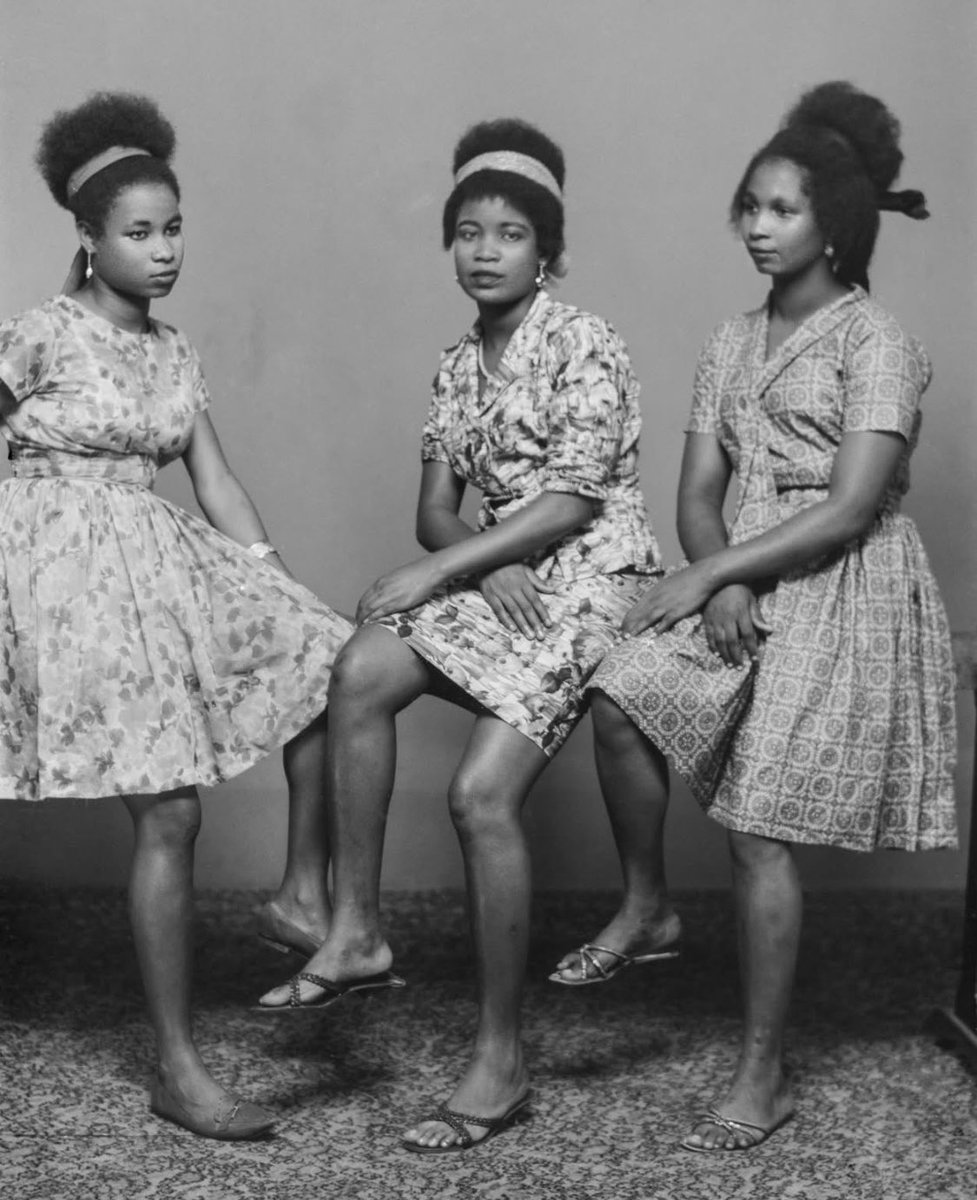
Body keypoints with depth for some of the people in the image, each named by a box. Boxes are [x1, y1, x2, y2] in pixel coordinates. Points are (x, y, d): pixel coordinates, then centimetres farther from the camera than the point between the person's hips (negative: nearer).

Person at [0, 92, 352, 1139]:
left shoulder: (174, 354, 12)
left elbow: (216, 484, 11)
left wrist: (283, 599, 5)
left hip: (162, 564, 7)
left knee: (325, 663, -6)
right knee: (170, 815, -9)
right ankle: (176, 1070, 0)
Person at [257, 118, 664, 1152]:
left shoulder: (584, 347, -8)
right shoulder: (458, 365, 13)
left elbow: (570, 503, -17)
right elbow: (435, 510, 10)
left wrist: (436, 570, -18)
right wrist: (487, 569, -12)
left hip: (591, 579, -6)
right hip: (497, 580, 6)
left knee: (481, 792, -19)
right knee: (360, 670, -22)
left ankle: (500, 1063, -7)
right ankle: (354, 932, -13)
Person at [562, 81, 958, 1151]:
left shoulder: (874, 342, -8)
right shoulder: (732, 343, 13)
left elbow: (849, 511, -16)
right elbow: (697, 492, 8)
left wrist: (710, 575, -17)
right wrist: (722, 583, -12)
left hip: (844, 592, -6)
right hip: (741, 578, 6)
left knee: (759, 831, -7)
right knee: (620, 700, -20)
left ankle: (763, 1079, 5)